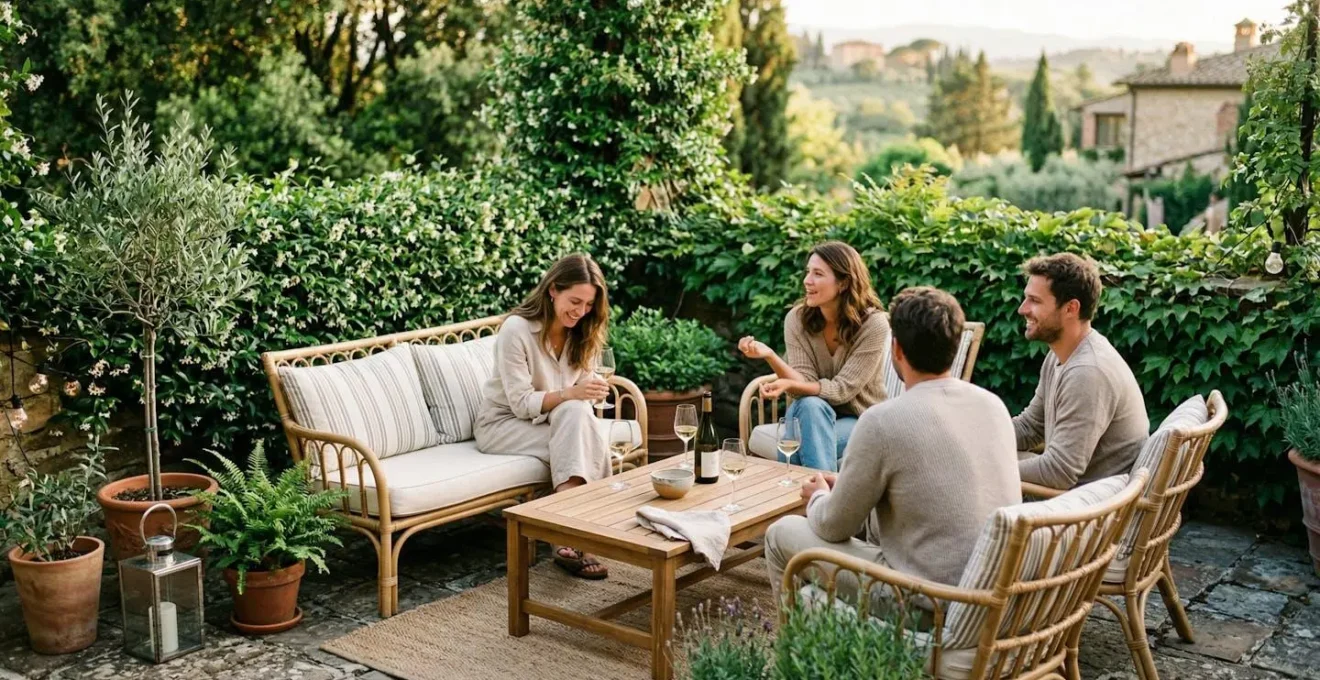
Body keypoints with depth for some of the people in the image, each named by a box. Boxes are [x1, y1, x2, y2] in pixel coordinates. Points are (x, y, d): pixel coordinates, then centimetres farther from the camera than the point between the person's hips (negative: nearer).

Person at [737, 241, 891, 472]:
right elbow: (806, 383, -15)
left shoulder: (873, 324, -18)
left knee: (808, 437, -32)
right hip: (815, 417, 3)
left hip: (862, 421, -3)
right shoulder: (797, 318, -8)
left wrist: (789, 385, -38)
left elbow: (842, 390, -21)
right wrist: (769, 355, -33)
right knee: (810, 405, -33)